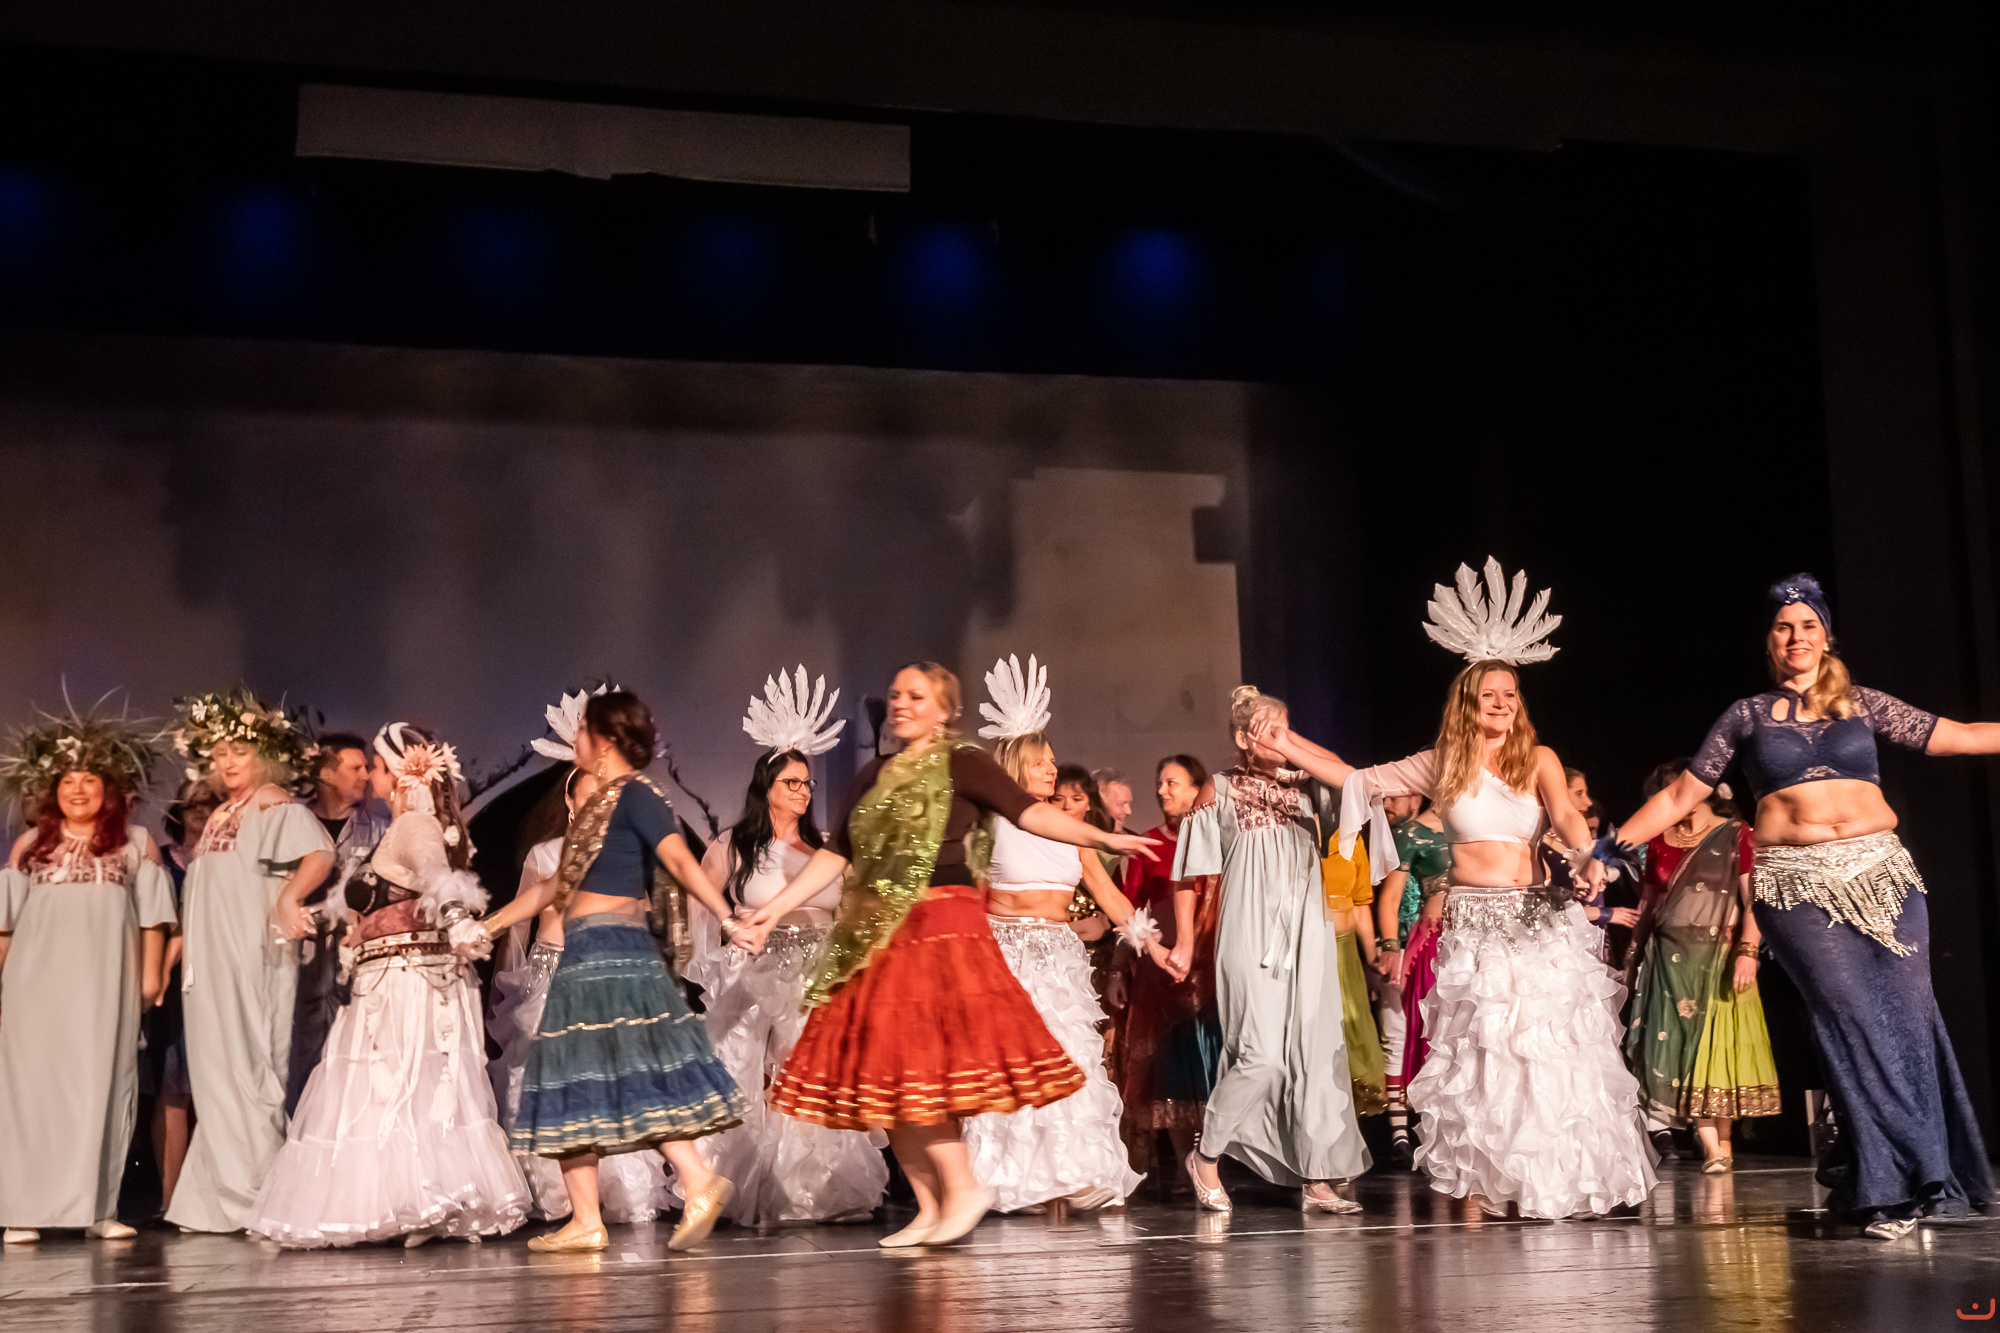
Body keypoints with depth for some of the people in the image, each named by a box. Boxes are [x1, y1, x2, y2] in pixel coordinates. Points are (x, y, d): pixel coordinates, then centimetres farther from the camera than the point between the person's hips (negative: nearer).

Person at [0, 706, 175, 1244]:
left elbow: (153, 915, 5)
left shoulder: (136, 842, 10)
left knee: (102, 1083, -4)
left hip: (105, 982, -1)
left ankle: (99, 1206, -1)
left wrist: (151, 973, -2)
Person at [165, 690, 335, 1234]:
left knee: (247, 1066, -7)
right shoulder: (219, 817, 20)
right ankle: (219, 1198, 12)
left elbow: (320, 853, -20)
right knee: (215, 1072, 8)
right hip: (211, 964, 8)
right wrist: (184, 951, 17)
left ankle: (257, 1195, -2)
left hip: (254, 959, -8)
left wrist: (288, 897, -33)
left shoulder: (275, 806, -3)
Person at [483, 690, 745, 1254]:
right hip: (585, 956, 9)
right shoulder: (599, 803, 21)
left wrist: (726, 918, -31)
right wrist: (487, 926, 29)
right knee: (581, 1086, 7)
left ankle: (699, 1181, -15)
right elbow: (557, 886, 26)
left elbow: (680, 860, -19)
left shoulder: (635, 793, -6)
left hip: (613, 949, -9)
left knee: (629, 1075, -14)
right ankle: (586, 1222, 8)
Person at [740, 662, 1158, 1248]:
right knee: (878, 1077, 5)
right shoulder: (874, 775, 17)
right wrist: (772, 911, 12)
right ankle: (930, 1207, 12)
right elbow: (836, 854, 17)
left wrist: (1103, 838, -26)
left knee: (913, 1068, -13)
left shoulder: (961, 765, -1)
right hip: (879, 936, 7)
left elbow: (1030, 812, -12)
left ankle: (962, 1186, 0)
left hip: (942, 927, -7)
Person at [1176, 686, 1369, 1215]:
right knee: (1262, 1056, -12)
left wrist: (1295, 744, -8)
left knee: (1318, 1051, 0)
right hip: (1251, 936, -4)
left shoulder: (1303, 785, 14)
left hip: (1307, 934, 4)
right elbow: (1191, 873, 6)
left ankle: (1317, 1179, 6)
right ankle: (1205, 1157, 8)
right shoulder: (1219, 790, 4)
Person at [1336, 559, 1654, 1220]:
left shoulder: (1539, 760, 3)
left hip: (1539, 921, 0)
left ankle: (1552, 1181, 10)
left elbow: (1565, 813, -14)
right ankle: (1480, 1186, 6)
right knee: (1475, 1058, -1)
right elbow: (1357, 779, 11)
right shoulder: (1442, 766, 6)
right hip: (1473, 924, 0)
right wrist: (1285, 745, 8)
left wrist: (1588, 855, -35)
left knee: (1548, 1053, -1)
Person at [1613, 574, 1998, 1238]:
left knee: (1909, 1009, -7)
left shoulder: (1863, 705, 14)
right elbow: (1678, 797, 12)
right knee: (1852, 1014, -15)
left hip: (1880, 871, 2)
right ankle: (1889, 1187, -8)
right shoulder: (1747, 716, 11)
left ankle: (1929, 1175, 5)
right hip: (1795, 884, -2)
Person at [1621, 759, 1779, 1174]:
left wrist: (1747, 952, -17)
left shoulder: (1734, 834, -2)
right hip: (1671, 956, 3)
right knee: (1678, 1041, -4)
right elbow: (1648, 902, 15)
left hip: (1720, 955, -3)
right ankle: (1711, 1146, -2)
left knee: (1718, 1041, 0)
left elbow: (1753, 898, -8)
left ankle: (1723, 1140, 10)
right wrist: (1634, 954, 12)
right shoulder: (1659, 841, 11)